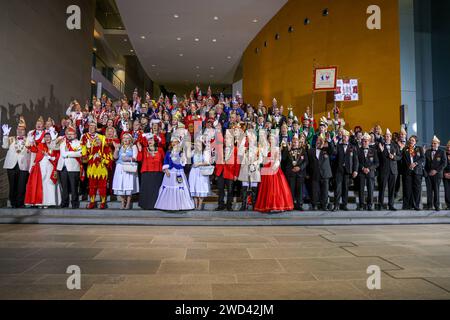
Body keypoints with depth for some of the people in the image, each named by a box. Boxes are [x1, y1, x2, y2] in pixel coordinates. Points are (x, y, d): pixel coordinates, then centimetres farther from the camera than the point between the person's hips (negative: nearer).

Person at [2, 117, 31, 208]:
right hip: (12, 165, 2)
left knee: (21, 186, -3)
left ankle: (20, 203, 6)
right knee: (12, 186, 6)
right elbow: (5, 146, -2)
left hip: (23, 166, -2)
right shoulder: (11, 139, 15)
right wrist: (5, 135, -8)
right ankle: (13, 203, 15)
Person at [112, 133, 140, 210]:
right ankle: (123, 203, 4)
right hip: (120, 168, 3)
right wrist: (116, 149, -3)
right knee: (120, 185, -3)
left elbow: (135, 158, -1)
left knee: (128, 185, -8)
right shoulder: (120, 147, 19)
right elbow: (115, 157, 8)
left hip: (129, 168, -3)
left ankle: (128, 204, -2)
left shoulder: (133, 147, 9)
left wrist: (128, 159, -14)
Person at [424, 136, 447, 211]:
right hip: (428, 174, 2)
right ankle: (429, 205, 5)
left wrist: (436, 170, -11)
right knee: (429, 190, 0)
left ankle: (437, 206, 7)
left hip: (437, 174, -2)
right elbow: (425, 162, 10)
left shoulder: (442, 152, 4)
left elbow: (444, 163, -2)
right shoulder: (427, 152, 12)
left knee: (436, 190, -1)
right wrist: (427, 171, -2)